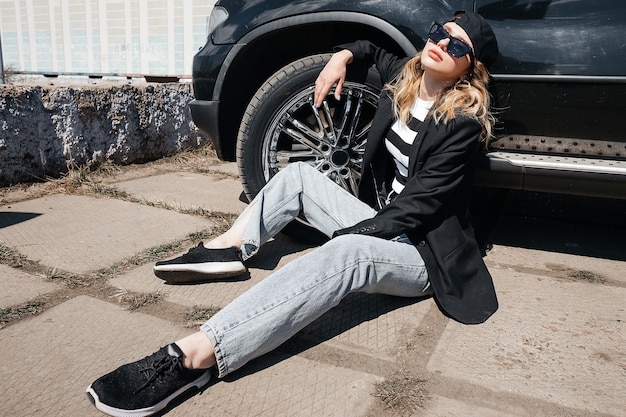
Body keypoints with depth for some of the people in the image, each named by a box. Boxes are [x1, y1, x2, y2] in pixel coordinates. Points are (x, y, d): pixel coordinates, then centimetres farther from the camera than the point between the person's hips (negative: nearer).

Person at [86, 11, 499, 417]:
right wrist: (341, 57, 5)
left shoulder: (465, 123, -15)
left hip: (423, 253, -7)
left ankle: (194, 356, -48)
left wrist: (347, 233, -24)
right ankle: (228, 248, -2)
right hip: (382, 225, 8)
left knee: (348, 253, -40)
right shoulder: (403, 80, 4)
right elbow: (371, 49, 26)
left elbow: (416, 204, -21)